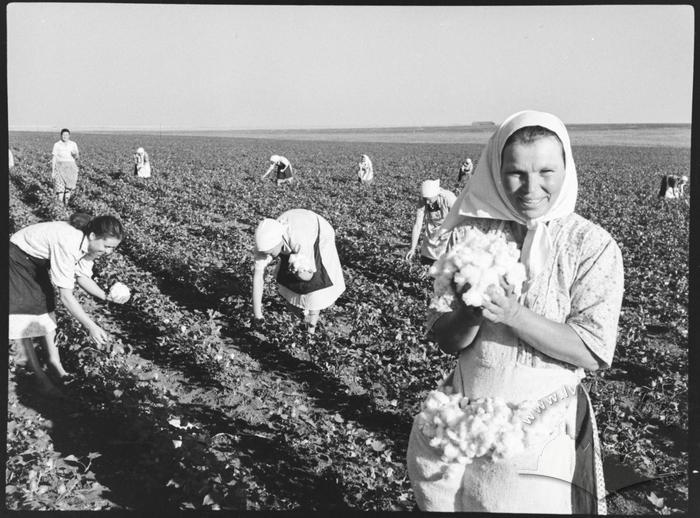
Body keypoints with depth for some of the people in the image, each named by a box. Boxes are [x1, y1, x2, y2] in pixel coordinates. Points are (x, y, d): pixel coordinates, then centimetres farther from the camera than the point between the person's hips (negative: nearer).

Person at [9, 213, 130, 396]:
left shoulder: (89, 243, -14)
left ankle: (54, 362, 25)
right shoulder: (68, 244, -39)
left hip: (37, 263, 8)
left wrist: (106, 297, -20)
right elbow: (65, 295, -35)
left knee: (46, 308, 12)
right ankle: (39, 376, 0)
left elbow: (82, 277, -3)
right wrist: (91, 327, -35)